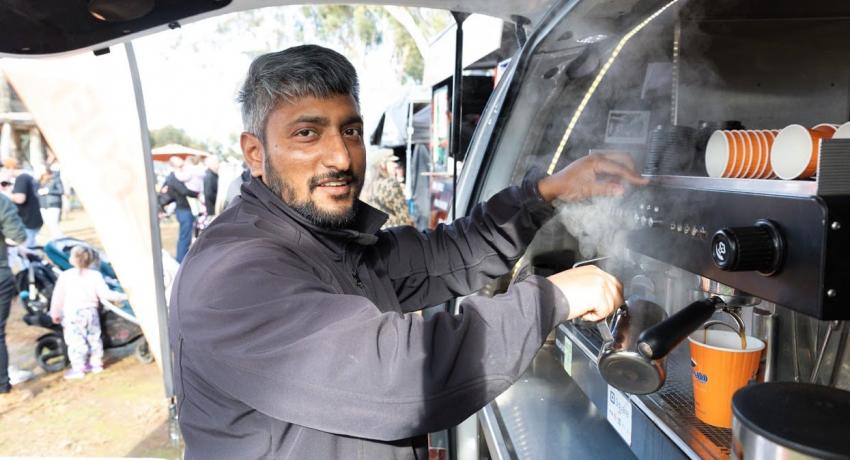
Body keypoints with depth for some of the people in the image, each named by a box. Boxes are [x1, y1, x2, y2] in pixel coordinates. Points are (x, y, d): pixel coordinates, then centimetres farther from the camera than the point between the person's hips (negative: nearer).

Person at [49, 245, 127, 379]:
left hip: (72, 314, -3)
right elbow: (105, 293, -8)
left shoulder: (65, 276, -7)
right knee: (94, 338, 15)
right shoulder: (95, 275, -4)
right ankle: (96, 363, 23)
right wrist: (122, 296, 2)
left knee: (76, 341, 0)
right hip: (91, 312, 3)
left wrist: (55, 313, 10)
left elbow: (58, 297, -1)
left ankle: (78, 368, 2)